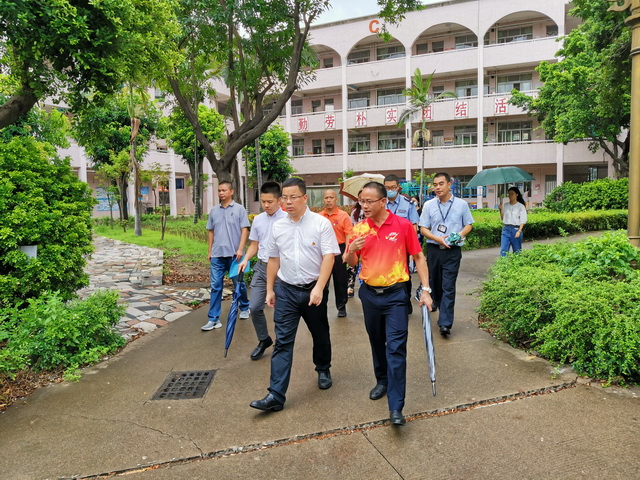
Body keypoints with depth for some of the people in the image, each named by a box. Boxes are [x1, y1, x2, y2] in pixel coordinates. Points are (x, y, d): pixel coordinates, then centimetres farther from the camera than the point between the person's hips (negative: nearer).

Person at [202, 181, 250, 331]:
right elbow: (211, 232, 15)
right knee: (215, 286, 1)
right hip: (217, 255, 3)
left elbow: (244, 230, -6)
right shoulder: (214, 211, 10)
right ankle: (214, 319, 5)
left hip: (234, 254, -3)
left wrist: (240, 249, -15)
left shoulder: (239, 209, -2)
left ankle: (244, 308, 34)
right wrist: (210, 251, 12)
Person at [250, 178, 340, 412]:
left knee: (320, 335, 17)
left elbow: (329, 257, -14)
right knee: (282, 342, -1)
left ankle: (323, 370, 43)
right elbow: (273, 259, 12)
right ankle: (276, 395, 1)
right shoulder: (278, 226, 4)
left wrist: (319, 288, -22)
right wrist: (270, 289, 12)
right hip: (286, 290, 2)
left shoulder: (321, 223, -9)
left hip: (314, 290, -2)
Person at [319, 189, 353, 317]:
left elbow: (348, 235, -9)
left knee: (340, 280, 6)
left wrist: (346, 252, -17)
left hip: (339, 250, -3)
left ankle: (341, 306, 19)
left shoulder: (343, 215, -5)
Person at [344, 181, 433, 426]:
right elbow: (351, 263, 7)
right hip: (369, 293, 4)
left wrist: (426, 289, -7)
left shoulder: (403, 225, -8)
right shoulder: (359, 229, 0)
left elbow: (419, 257, -1)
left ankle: (396, 408, 0)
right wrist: (351, 250, -16)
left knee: (396, 349, -6)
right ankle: (382, 381, 42)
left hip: (395, 294, -4)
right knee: (377, 343, 19)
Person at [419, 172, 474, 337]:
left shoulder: (461, 204, 2)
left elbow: (468, 225, 8)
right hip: (433, 249, 2)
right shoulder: (428, 205, 3)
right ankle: (436, 302, 46)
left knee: (448, 286, -7)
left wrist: (460, 235, -12)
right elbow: (423, 228, 3)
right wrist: (438, 239, -12)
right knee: (434, 282, 16)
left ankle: (445, 323, -6)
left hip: (453, 251, -2)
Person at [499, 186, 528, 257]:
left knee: (517, 251, 5)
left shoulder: (521, 206, -2)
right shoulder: (506, 206, 10)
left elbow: (523, 221, -5)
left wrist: (519, 231, -16)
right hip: (506, 229, 3)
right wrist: (501, 210, -1)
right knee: (503, 250, -5)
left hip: (516, 229, -3)